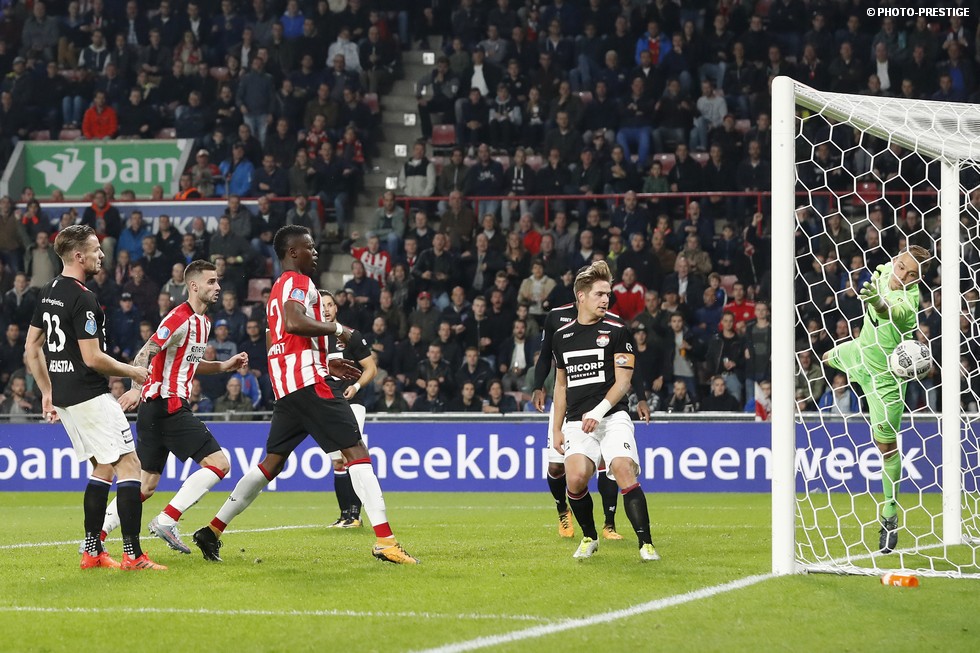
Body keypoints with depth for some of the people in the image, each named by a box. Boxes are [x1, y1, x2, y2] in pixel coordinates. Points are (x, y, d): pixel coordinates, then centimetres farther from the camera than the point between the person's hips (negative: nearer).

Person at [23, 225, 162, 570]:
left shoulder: (48, 293, 11)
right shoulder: (82, 298, -17)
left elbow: (32, 350, 17)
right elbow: (93, 358, -20)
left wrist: (47, 392, 22)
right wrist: (132, 371, -5)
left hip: (63, 396, 9)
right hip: (90, 396, -9)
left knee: (103, 467, 18)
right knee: (129, 464, -7)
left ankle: (92, 552, 15)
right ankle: (133, 555, -12)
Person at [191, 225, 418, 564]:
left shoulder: (279, 288, 26)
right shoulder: (298, 282, -5)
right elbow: (294, 322, -25)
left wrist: (328, 365, 28)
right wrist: (337, 328, -13)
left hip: (285, 385, 10)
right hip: (306, 382, -10)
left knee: (272, 462, 15)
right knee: (356, 450, -12)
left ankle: (213, 530, 15)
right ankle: (385, 541, -21)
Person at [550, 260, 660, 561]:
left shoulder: (617, 332, 3)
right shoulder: (562, 336, 14)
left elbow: (623, 382, -2)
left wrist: (598, 412, -15)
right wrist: (557, 429, 18)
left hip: (612, 417, -2)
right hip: (577, 423, 2)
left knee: (625, 472, -22)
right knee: (576, 477, -19)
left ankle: (646, 544, -18)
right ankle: (589, 538, 5)